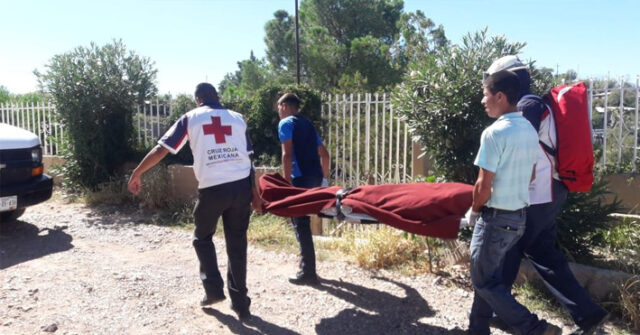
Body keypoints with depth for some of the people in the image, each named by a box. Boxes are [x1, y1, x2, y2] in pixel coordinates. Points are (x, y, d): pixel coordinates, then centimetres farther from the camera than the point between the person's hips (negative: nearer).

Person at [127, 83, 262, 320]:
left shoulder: (190, 118, 9)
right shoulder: (237, 118, 15)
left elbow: (161, 149, 5)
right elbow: (247, 158, 12)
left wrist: (136, 174, 17)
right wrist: (254, 193, 17)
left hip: (212, 189, -2)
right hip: (241, 185, 3)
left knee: (202, 238, 23)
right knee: (237, 244, 12)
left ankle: (214, 290, 18)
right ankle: (240, 303, 18)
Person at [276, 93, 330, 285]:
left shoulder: (286, 123, -1)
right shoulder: (307, 124, 23)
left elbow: (287, 154, -13)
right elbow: (324, 154, 21)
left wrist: (286, 182, -13)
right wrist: (325, 178, 25)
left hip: (300, 178, -8)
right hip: (315, 177, 8)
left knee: (300, 224, -3)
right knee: (303, 222, 17)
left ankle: (308, 273, 0)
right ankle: (307, 268, 24)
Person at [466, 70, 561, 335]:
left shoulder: (494, 133, -20)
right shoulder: (530, 130, 6)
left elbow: (484, 186, -20)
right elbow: (530, 175, 15)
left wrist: (474, 211, -3)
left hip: (496, 218, -9)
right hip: (520, 216, 9)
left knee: (484, 281, 6)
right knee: (489, 276, 18)